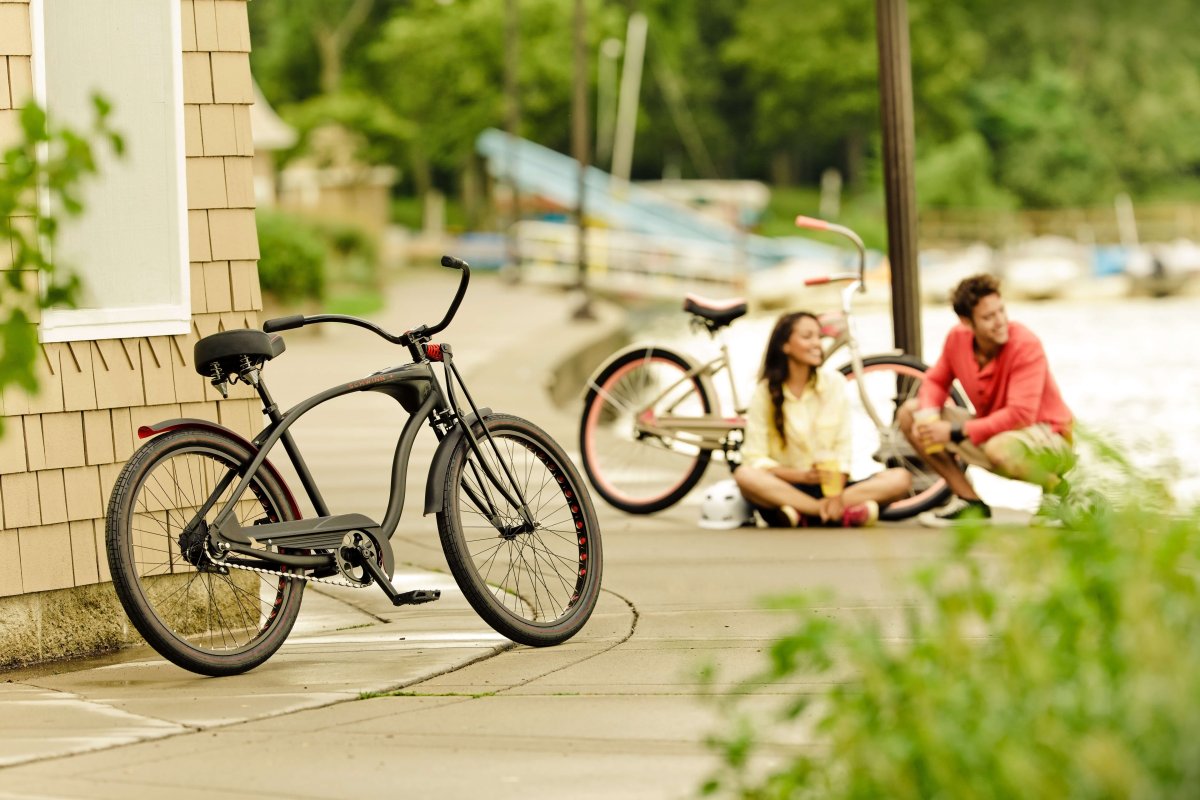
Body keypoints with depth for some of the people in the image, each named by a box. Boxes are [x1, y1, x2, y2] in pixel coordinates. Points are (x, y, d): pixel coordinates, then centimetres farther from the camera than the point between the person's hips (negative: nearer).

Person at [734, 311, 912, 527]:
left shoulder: (834, 384, 5)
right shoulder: (765, 392, 0)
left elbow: (842, 449, -1)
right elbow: (755, 459, -7)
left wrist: (836, 496, -18)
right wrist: (802, 475, -22)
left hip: (829, 486, 2)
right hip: (786, 488, -2)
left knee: (900, 479, -20)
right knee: (745, 476, -35)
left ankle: (801, 513, -31)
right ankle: (845, 514, -33)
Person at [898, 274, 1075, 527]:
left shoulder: (1026, 345, -26)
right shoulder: (958, 338, -8)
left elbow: (1020, 415, -32)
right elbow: (936, 380, 8)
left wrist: (955, 432, -31)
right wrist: (928, 415, -16)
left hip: (1050, 439, -7)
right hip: (992, 429, 7)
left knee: (999, 448, -43)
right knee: (909, 413, 0)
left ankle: (1056, 487, -8)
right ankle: (970, 503, 1)